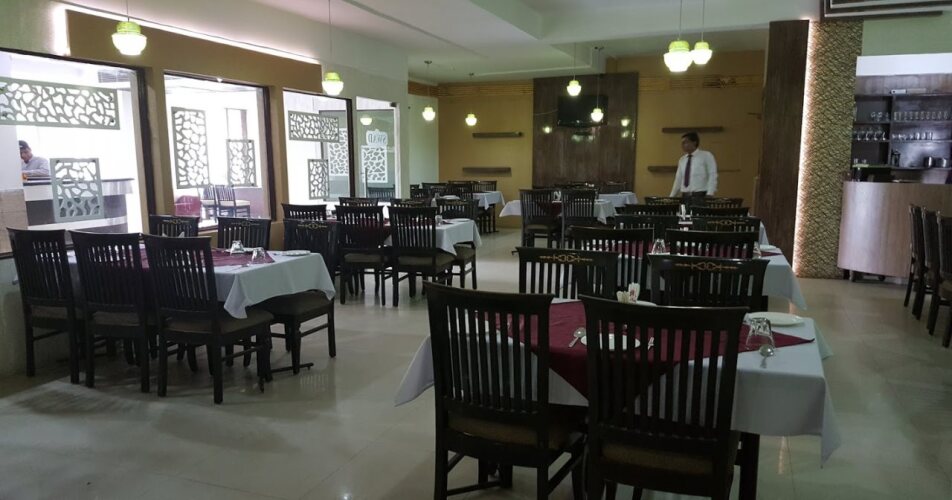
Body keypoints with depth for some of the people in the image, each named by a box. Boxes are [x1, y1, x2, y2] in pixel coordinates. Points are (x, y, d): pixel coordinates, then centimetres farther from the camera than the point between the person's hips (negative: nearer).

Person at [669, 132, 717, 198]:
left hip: (700, 195, -5)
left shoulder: (706, 156, 0)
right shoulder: (682, 160, 16)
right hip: (685, 195, 5)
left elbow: (712, 176, -5)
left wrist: (709, 194, -16)